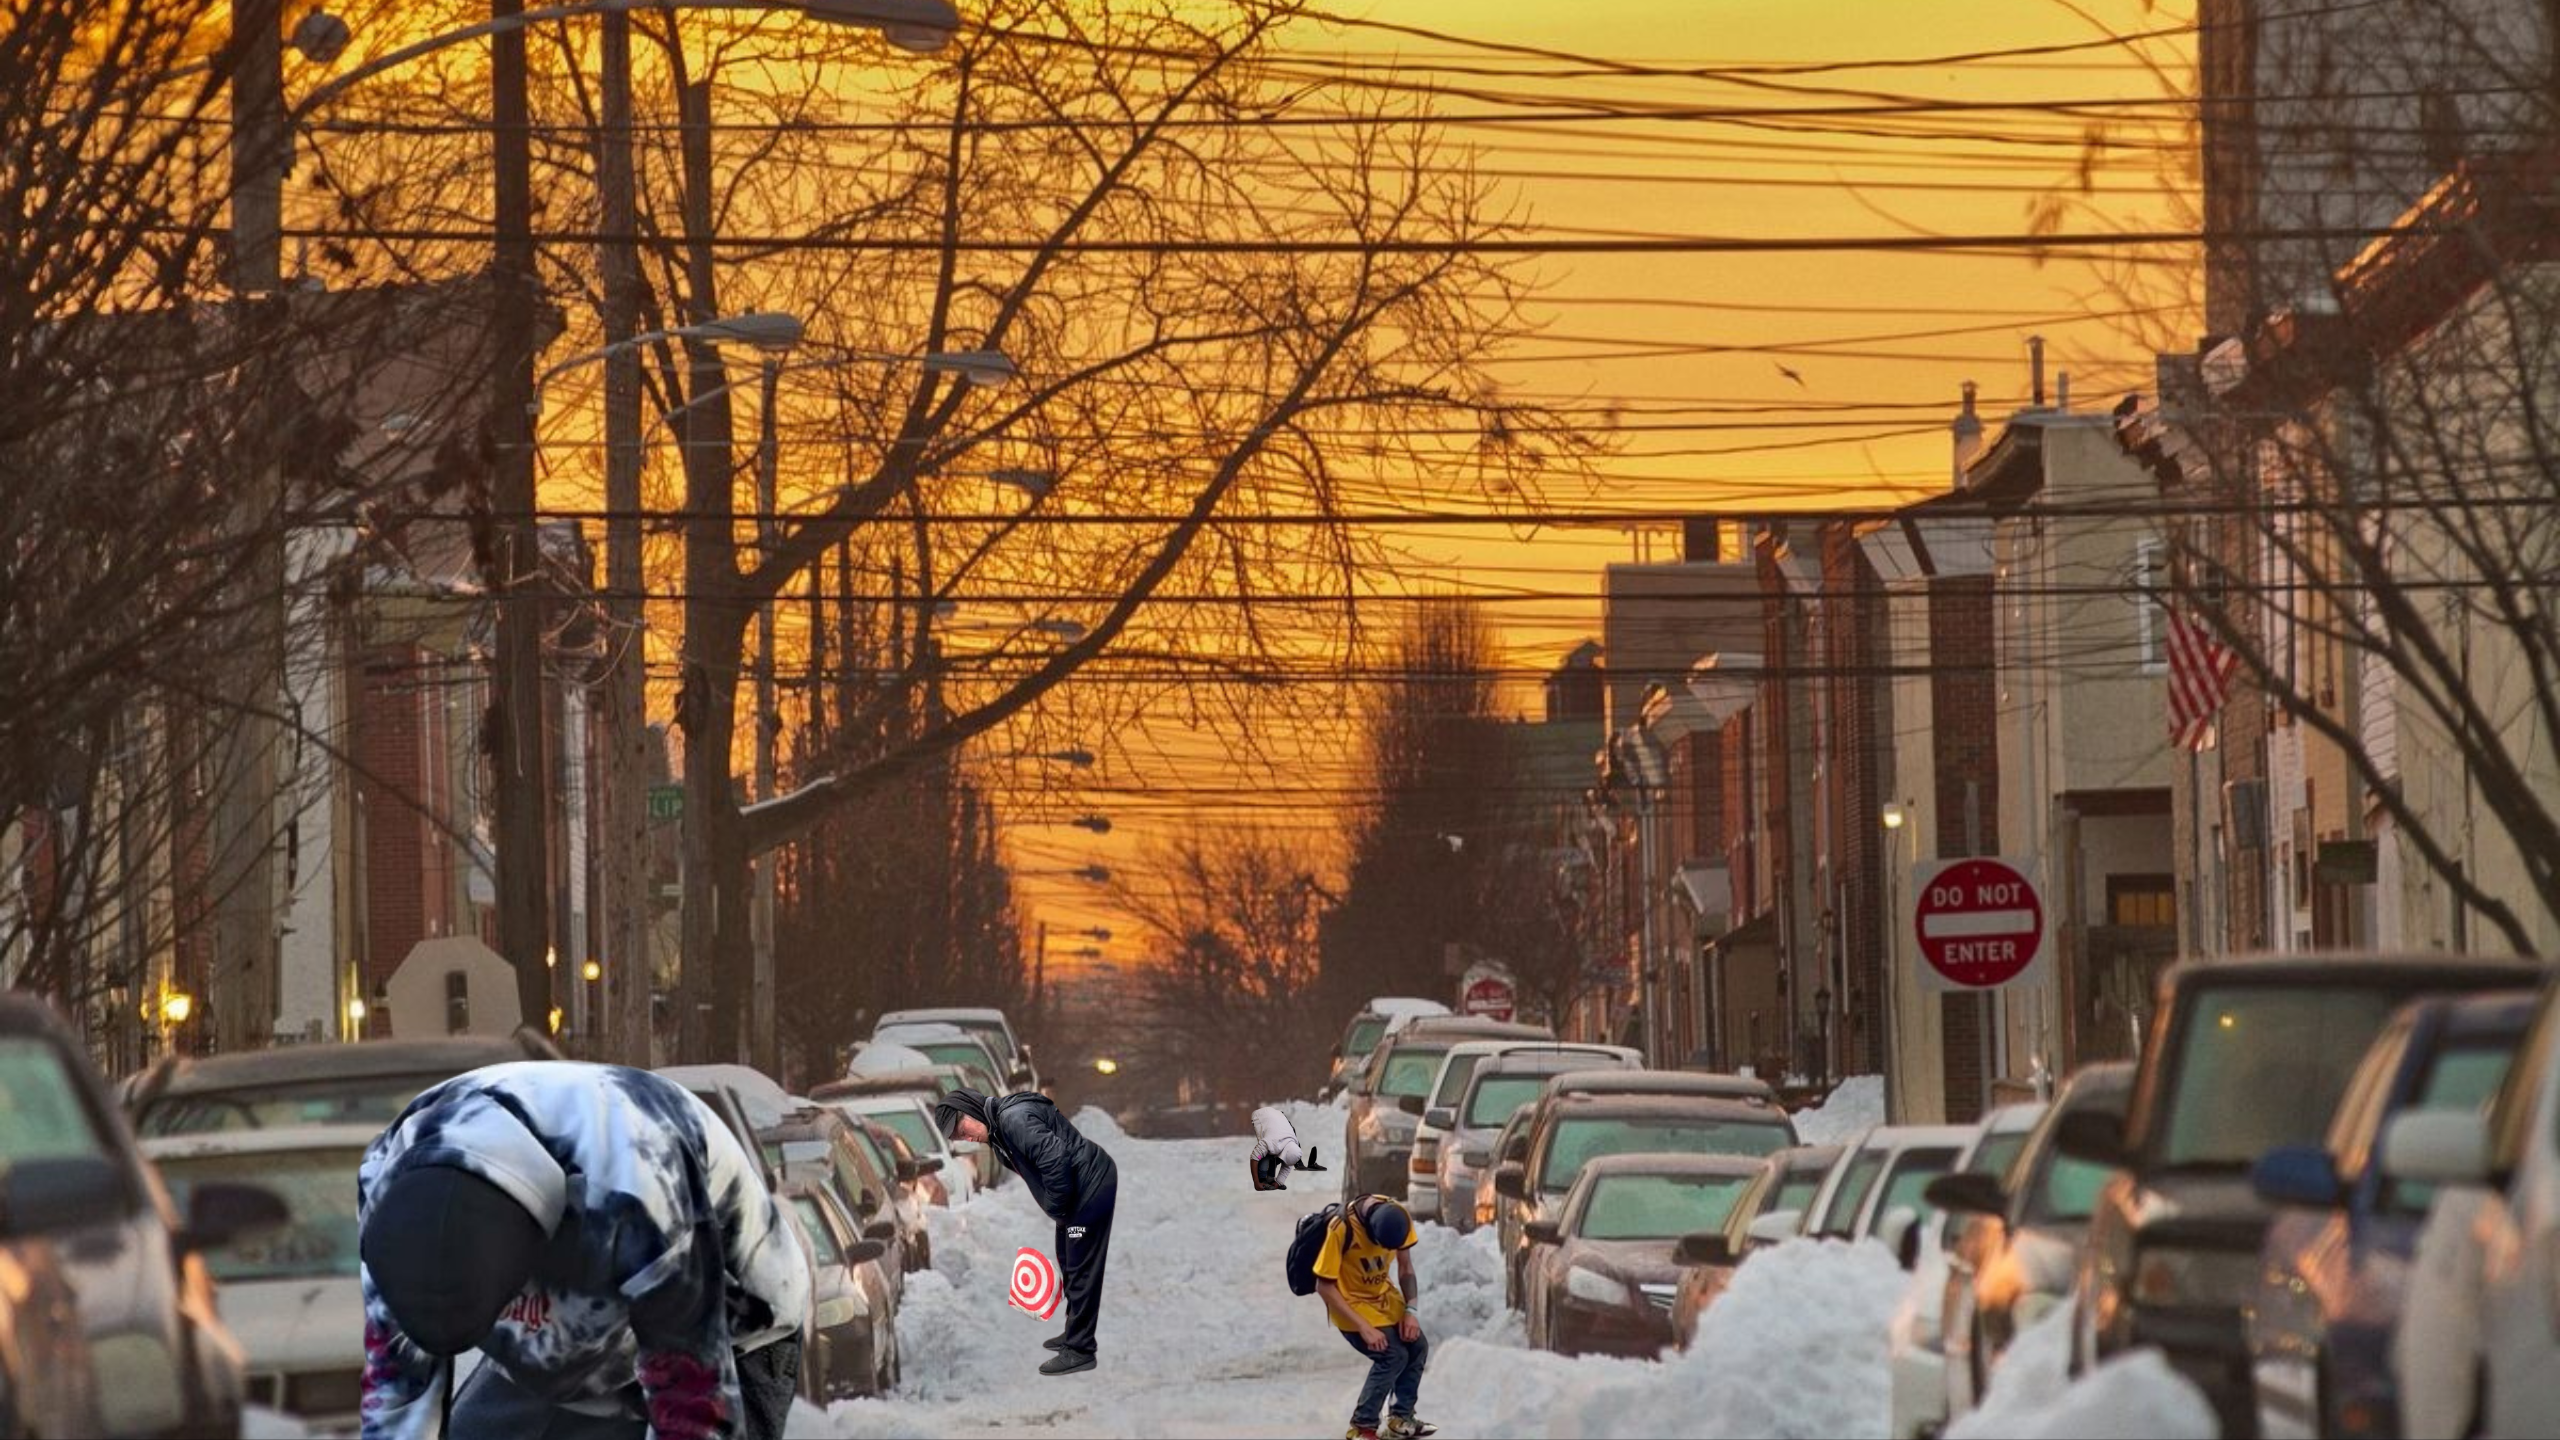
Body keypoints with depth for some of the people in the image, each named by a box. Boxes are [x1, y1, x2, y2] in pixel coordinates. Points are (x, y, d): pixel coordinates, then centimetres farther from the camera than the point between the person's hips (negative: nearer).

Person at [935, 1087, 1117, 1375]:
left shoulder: (1013, 1118, -22)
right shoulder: (999, 1129, 11)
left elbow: (1054, 1158, -29)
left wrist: (1056, 1207, -17)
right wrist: (1056, 1209, 4)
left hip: (1092, 1184, -11)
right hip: (1079, 1188, 11)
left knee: (1082, 1269, -4)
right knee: (1069, 1264, 22)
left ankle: (1080, 1351, 1)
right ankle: (1075, 1334, 36)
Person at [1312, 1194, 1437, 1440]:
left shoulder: (1398, 1217, -16)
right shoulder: (1342, 1229, -32)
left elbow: (1405, 1267, 1)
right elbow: (1324, 1287, -25)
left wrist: (1410, 1311, -12)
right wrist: (1364, 1327, -28)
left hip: (1384, 1298, 6)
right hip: (1352, 1303, -6)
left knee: (1418, 1347, -1)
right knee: (1393, 1356, -18)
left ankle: (1401, 1419, 15)